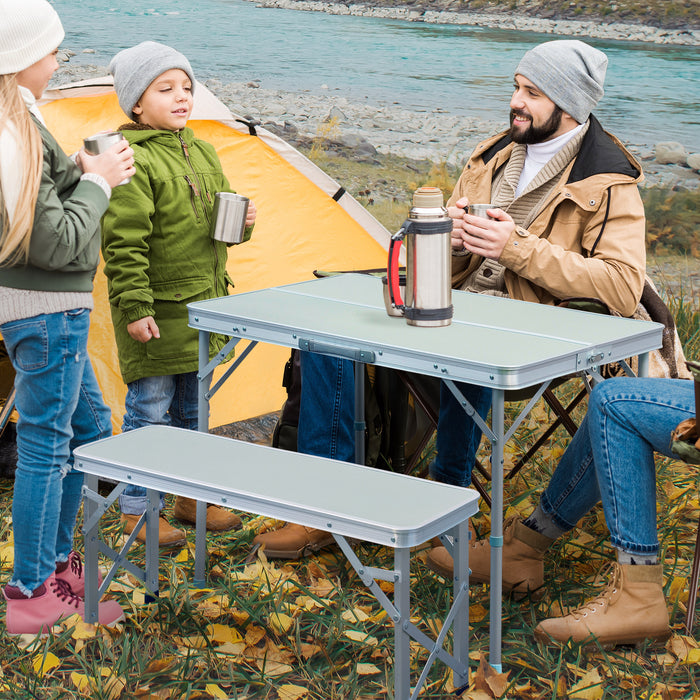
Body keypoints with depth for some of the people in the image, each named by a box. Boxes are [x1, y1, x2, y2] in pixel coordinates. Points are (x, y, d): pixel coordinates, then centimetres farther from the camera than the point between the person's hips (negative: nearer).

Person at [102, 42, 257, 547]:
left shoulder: (201, 152, 10)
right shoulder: (131, 162, -17)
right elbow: (124, 244, -20)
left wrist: (242, 221, -2)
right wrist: (134, 307, -23)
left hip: (203, 305, 8)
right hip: (158, 312, -8)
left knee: (193, 409, 18)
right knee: (150, 410, 1)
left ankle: (192, 497, 31)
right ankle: (135, 510, 12)